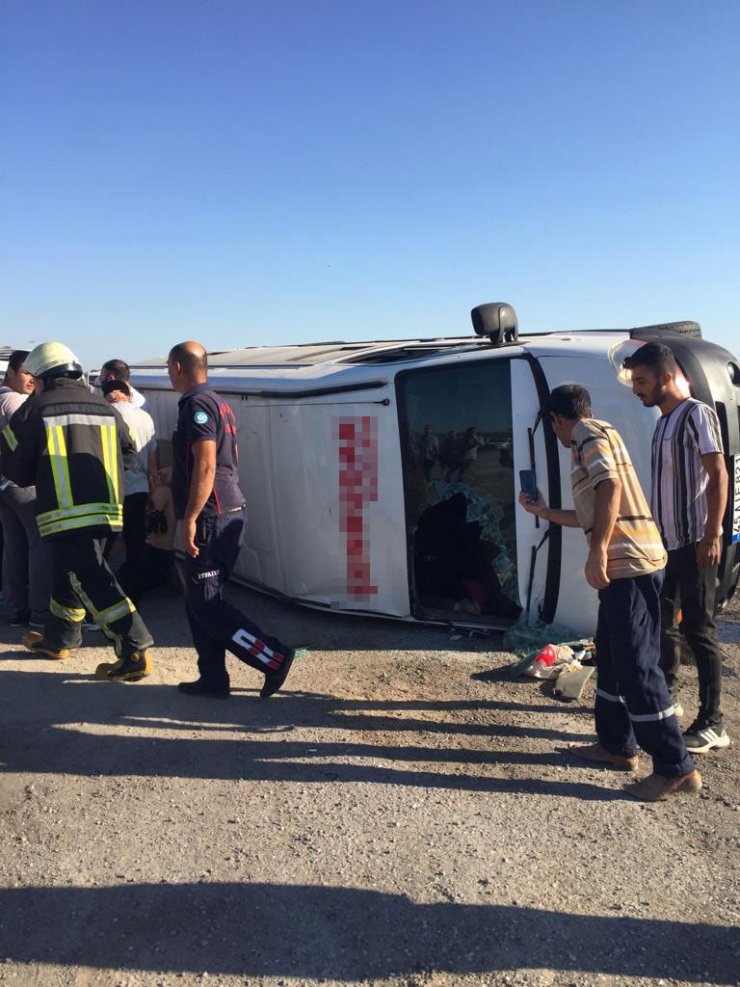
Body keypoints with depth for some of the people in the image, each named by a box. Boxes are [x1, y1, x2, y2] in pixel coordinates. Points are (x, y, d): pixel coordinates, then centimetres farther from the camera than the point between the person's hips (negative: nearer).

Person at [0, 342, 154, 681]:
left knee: (91, 581, -6)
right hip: (104, 509, 7)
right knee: (68, 575, 23)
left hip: (64, 513, -6)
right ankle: (56, 639, 39)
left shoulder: (34, 410, -4)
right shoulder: (105, 408, 10)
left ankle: (135, 652, -12)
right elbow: (128, 455, 14)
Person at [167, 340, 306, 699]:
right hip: (228, 512, 10)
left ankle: (275, 657, -6)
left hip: (211, 518, -10)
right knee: (199, 601, 13)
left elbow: (205, 465, -22)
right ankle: (213, 679, 18)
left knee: (206, 604, -7)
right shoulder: (218, 403, 17)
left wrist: (190, 518, -21)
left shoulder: (197, 404, -13)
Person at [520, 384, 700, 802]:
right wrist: (545, 512, 37)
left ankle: (677, 768, 0)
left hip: (630, 563, -11)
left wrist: (597, 553, -24)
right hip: (623, 565, 11)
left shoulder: (590, 434, -4)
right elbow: (593, 516, 30)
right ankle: (617, 745, 28)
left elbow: (611, 487, -21)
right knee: (611, 657, 18)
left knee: (636, 666, -7)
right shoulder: (592, 440, 26)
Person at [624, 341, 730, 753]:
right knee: (662, 625, 14)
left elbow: (719, 478, -15)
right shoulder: (664, 422, 15)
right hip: (666, 543, 8)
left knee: (698, 630, -4)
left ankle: (712, 723, 4)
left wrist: (712, 535, -21)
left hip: (694, 544, -8)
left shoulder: (698, 414, -9)